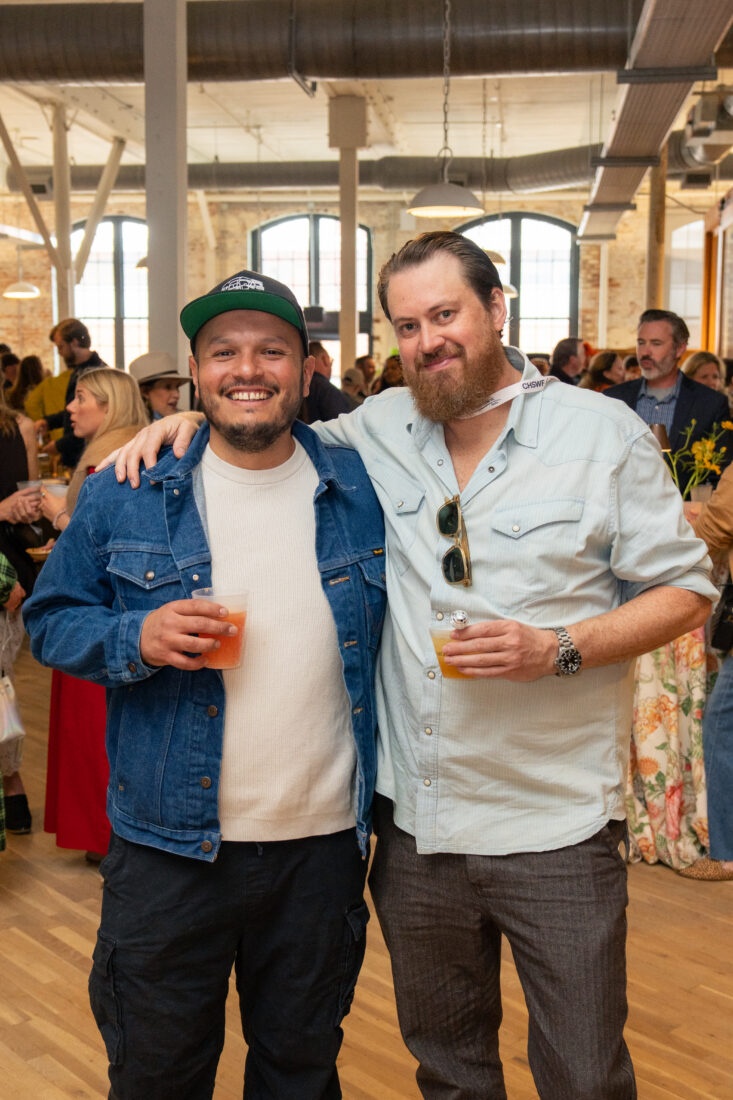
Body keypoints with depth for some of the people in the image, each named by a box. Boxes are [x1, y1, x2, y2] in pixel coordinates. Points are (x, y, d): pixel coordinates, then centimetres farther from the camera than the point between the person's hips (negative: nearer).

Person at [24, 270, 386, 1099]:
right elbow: (52, 619, 1)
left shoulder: (361, 493, 1)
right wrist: (136, 640, -19)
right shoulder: (123, 495, -3)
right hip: (170, 845, -1)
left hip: (324, 844, 2)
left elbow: (391, 624, 11)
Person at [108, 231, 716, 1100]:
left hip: (555, 828, -3)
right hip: (415, 822, 3)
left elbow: (685, 591, -2)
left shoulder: (603, 432, -4)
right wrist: (190, 422, 1)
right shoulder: (379, 428, 5)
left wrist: (561, 649, -17)